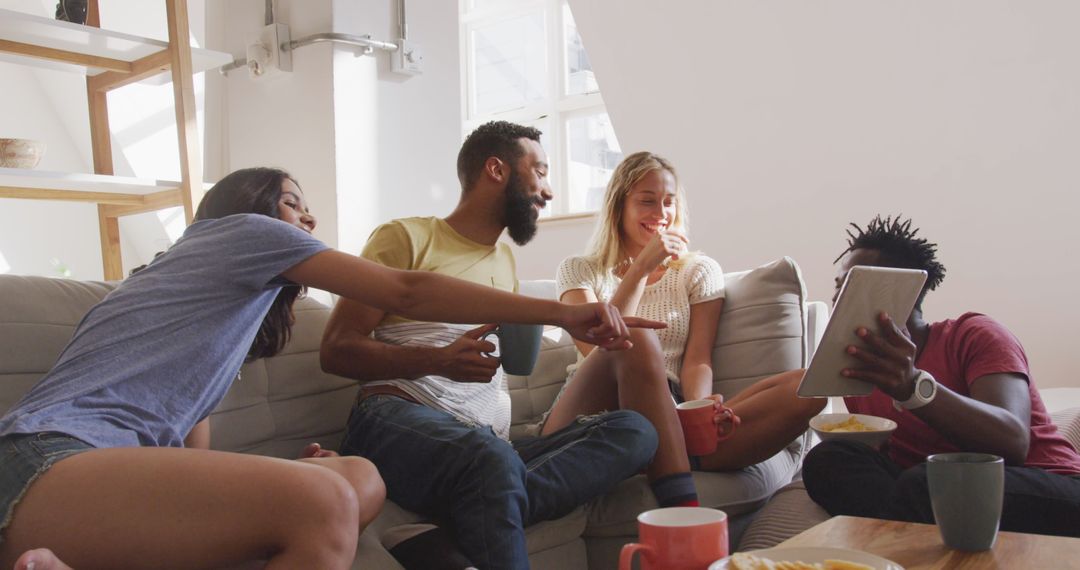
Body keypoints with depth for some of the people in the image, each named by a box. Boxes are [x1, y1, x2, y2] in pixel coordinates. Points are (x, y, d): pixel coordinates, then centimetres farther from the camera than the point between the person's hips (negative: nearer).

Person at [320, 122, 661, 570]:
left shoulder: (505, 259, 28)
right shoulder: (406, 238, 6)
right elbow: (336, 350, -1)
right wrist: (439, 360, -16)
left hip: (492, 443, 8)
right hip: (399, 420, -8)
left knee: (634, 430, -19)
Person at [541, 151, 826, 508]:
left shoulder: (699, 271, 21)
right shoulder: (579, 271, 18)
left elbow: (697, 360, 6)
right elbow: (595, 349, -2)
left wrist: (699, 405, -17)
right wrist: (642, 267, -5)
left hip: (670, 422, 2)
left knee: (807, 386, -22)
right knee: (636, 340, -36)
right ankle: (685, 512, -40)